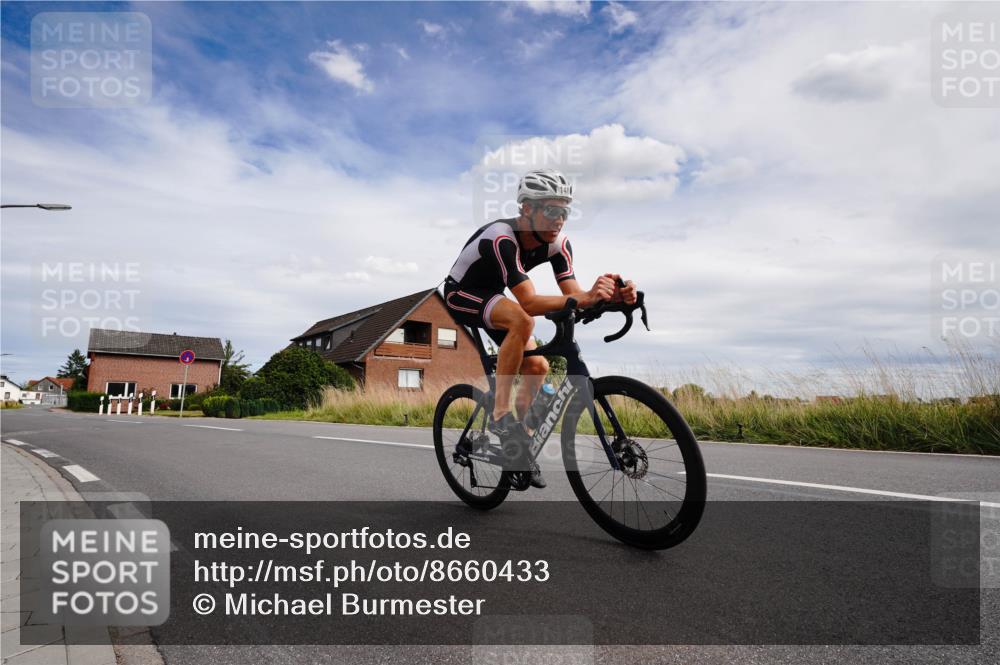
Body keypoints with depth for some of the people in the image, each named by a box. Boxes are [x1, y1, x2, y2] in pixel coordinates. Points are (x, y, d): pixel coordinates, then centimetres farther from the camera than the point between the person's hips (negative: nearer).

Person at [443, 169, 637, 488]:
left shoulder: (558, 243, -15)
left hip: (492, 297, 7)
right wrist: (584, 298, -56)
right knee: (522, 321, -35)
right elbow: (529, 303, -43)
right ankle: (500, 414, -24)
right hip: (461, 294, -7)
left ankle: (518, 438, 13)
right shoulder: (502, 238, -35)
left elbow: (574, 294, -22)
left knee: (538, 367, -7)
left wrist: (614, 294, -42)